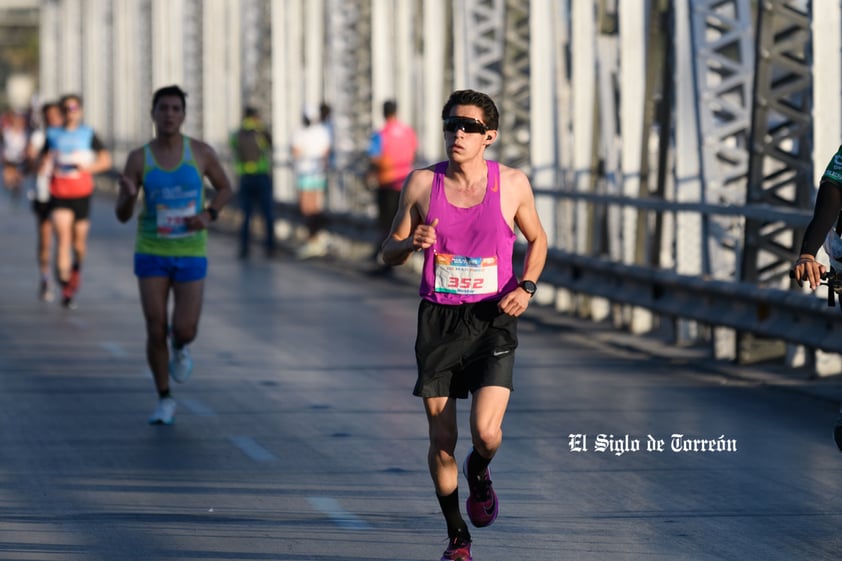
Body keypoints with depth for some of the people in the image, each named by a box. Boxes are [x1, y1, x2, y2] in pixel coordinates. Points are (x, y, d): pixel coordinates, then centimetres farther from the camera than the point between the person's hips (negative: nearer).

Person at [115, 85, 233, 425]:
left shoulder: (201, 152, -7)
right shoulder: (138, 158, -8)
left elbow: (225, 189, 9)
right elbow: (122, 216, -8)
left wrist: (209, 215, -12)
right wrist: (129, 195, -32)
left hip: (190, 254, 0)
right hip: (152, 253, 0)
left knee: (184, 331, -9)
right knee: (155, 331, -4)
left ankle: (179, 347, 31)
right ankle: (165, 401, 17)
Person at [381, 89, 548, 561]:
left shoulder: (513, 184, -2)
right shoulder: (423, 184, -1)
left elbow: (537, 240, 14)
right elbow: (390, 253, 7)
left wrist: (526, 286, -3)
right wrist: (411, 243, -16)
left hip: (492, 319, -1)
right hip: (438, 321, 1)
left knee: (486, 431, -18)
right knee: (442, 442, 3)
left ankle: (479, 473, 20)